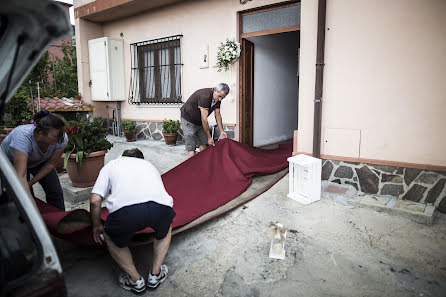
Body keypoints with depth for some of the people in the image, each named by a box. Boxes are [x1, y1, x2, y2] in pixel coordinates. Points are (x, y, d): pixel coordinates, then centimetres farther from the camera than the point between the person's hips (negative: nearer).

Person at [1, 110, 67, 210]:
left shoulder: (62, 139, -32)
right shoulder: (23, 136, -43)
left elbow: (51, 164, -15)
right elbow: (21, 176, -48)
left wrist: (31, 182, -17)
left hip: (39, 161, 3)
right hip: (13, 161, -3)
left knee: (55, 192, -3)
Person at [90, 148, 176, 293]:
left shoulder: (111, 164, 31)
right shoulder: (148, 164, 39)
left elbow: (95, 200, 19)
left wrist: (96, 226, 37)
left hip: (126, 210, -2)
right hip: (160, 206, 3)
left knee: (110, 238, 32)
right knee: (165, 230, 38)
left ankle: (135, 280, 32)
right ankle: (155, 275, 38)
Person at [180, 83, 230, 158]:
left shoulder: (217, 99, -7)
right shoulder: (205, 96, -32)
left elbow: (218, 115, 5)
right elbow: (204, 119, -30)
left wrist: (222, 131, 0)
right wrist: (209, 137, -24)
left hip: (200, 122, 8)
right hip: (188, 120, -8)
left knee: (203, 146, 2)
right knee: (191, 148, -10)